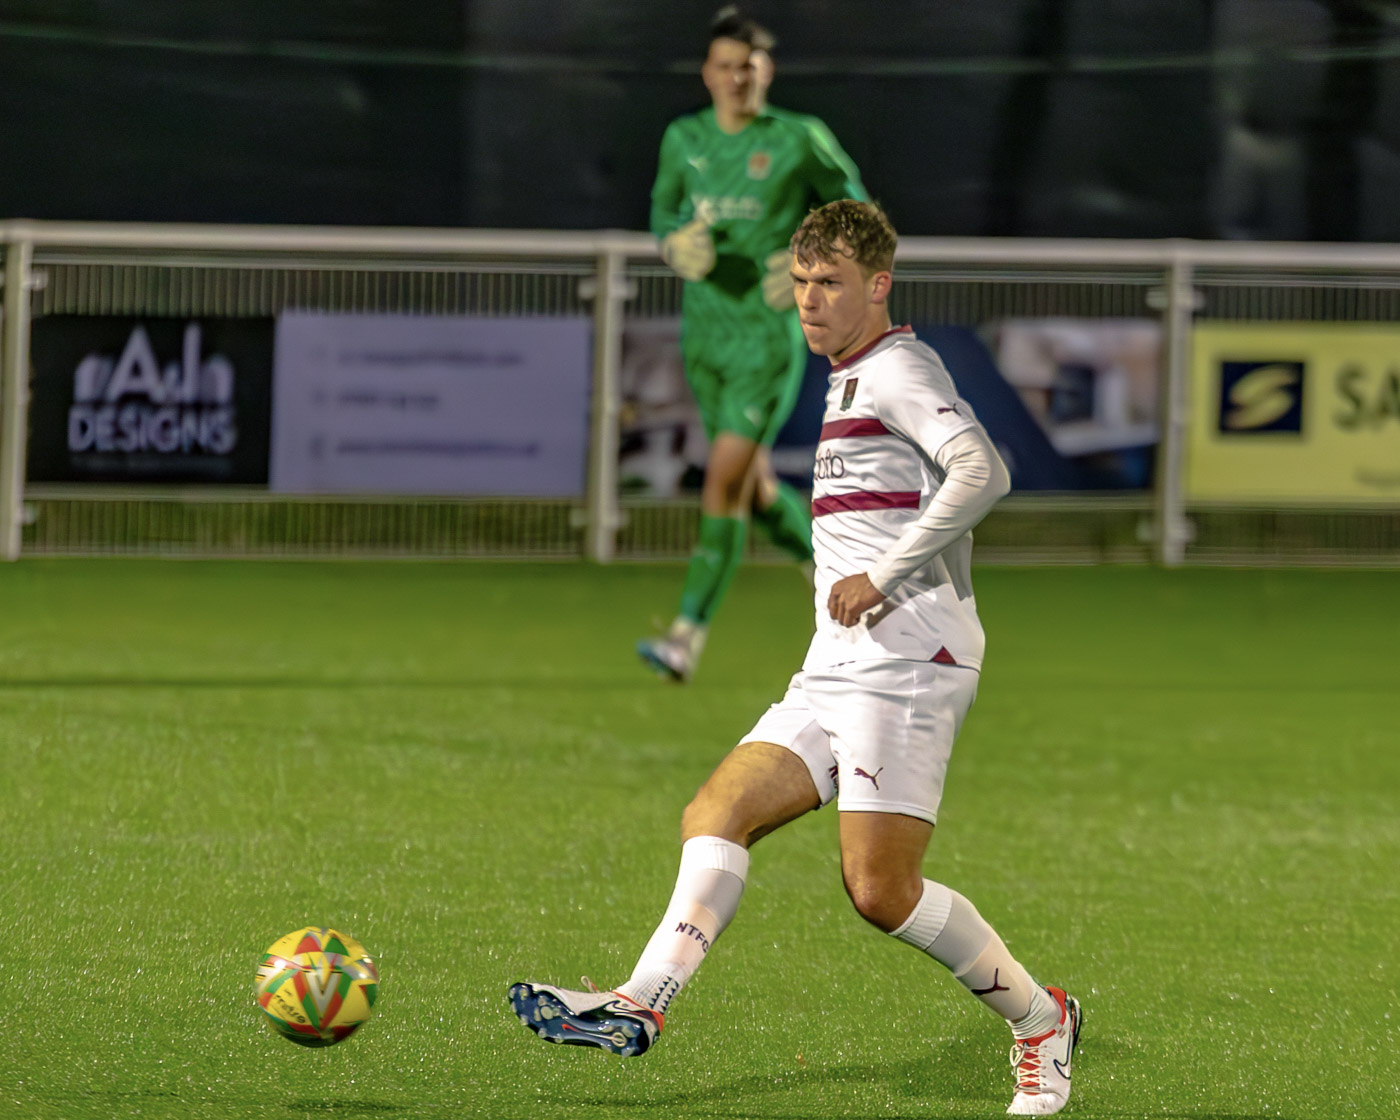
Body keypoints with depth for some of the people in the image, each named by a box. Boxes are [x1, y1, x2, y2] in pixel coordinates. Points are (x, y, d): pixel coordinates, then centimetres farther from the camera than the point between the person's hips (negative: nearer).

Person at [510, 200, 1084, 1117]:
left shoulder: (898, 368, -7)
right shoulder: (854, 382, 23)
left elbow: (982, 472, -23)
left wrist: (884, 576, -21)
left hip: (902, 665, -10)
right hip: (835, 674, 10)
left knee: (880, 890, -13)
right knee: (717, 814, -5)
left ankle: (1040, 1018, 3)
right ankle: (640, 1006, -15)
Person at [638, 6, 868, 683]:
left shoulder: (799, 139, -6)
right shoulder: (684, 139, 4)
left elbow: (851, 204, 7)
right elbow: (665, 210, 18)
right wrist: (674, 249, -6)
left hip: (770, 339, -5)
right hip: (705, 338, 5)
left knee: (724, 480, -15)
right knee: (754, 485, 13)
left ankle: (688, 636, -15)